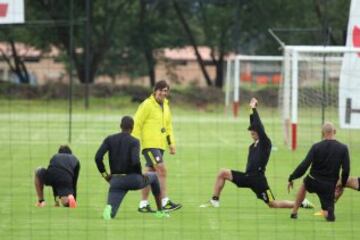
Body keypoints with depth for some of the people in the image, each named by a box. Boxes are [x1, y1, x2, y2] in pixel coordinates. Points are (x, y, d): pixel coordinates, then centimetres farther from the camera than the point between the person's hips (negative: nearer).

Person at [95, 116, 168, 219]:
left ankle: (109, 208, -35)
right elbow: (135, 161, -26)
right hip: (134, 180, -2)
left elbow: (98, 157, -9)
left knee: (110, 215, 4)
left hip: (116, 181, 2)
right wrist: (141, 175, -5)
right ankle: (160, 211, 36)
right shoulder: (134, 142, -9)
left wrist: (104, 174, 5)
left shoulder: (109, 139, 3)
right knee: (153, 177, 34)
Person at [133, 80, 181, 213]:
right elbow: (137, 124, -9)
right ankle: (165, 202, -15)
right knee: (162, 170, -15)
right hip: (149, 144, -8)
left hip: (160, 145, 8)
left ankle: (143, 204, 14)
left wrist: (171, 144, 17)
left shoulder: (165, 106, 16)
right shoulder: (147, 105, -8)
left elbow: (168, 126, 24)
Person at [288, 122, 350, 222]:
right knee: (328, 214, 10)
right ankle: (329, 212, -26)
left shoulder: (316, 147, -10)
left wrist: (291, 178, -5)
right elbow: (346, 169, -7)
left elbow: (304, 165, -13)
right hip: (329, 186, -1)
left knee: (304, 185, 36)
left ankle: (294, 212, 33)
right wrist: (343, 184, 10)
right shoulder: (343, 148, -7)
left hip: (312, 182, 1)